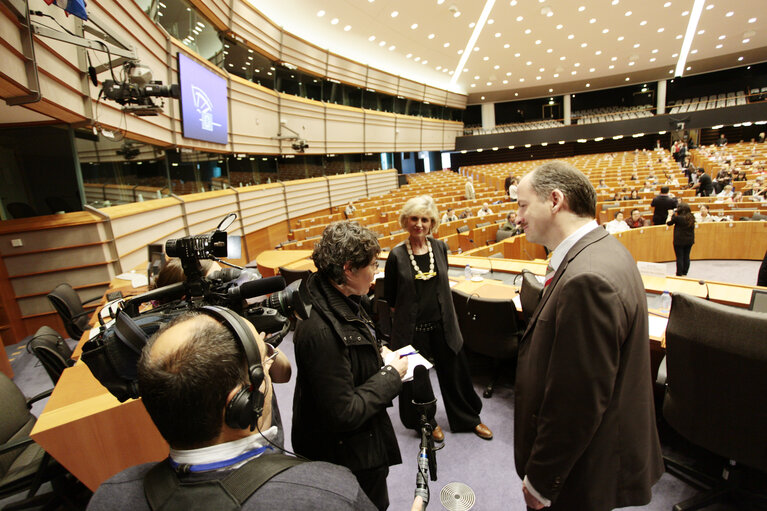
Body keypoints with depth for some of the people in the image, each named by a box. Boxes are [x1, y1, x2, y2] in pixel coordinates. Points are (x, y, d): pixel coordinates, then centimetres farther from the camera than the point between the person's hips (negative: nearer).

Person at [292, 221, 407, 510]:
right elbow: (343, 414, -30)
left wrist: (377, 351, -3)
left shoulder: (341, 299, -6)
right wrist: (392, 374, -21)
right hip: (348, 455, -9)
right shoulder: (320, 330, -36)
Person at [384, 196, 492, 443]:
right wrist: (405, 314, 2)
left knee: (455, 372, 17)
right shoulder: (397, 255, -12)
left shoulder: (440, 247, -1)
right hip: (412, 328, -3)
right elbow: (389, 296, -3)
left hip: (442, 324, 3)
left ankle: (468, 419, 42)